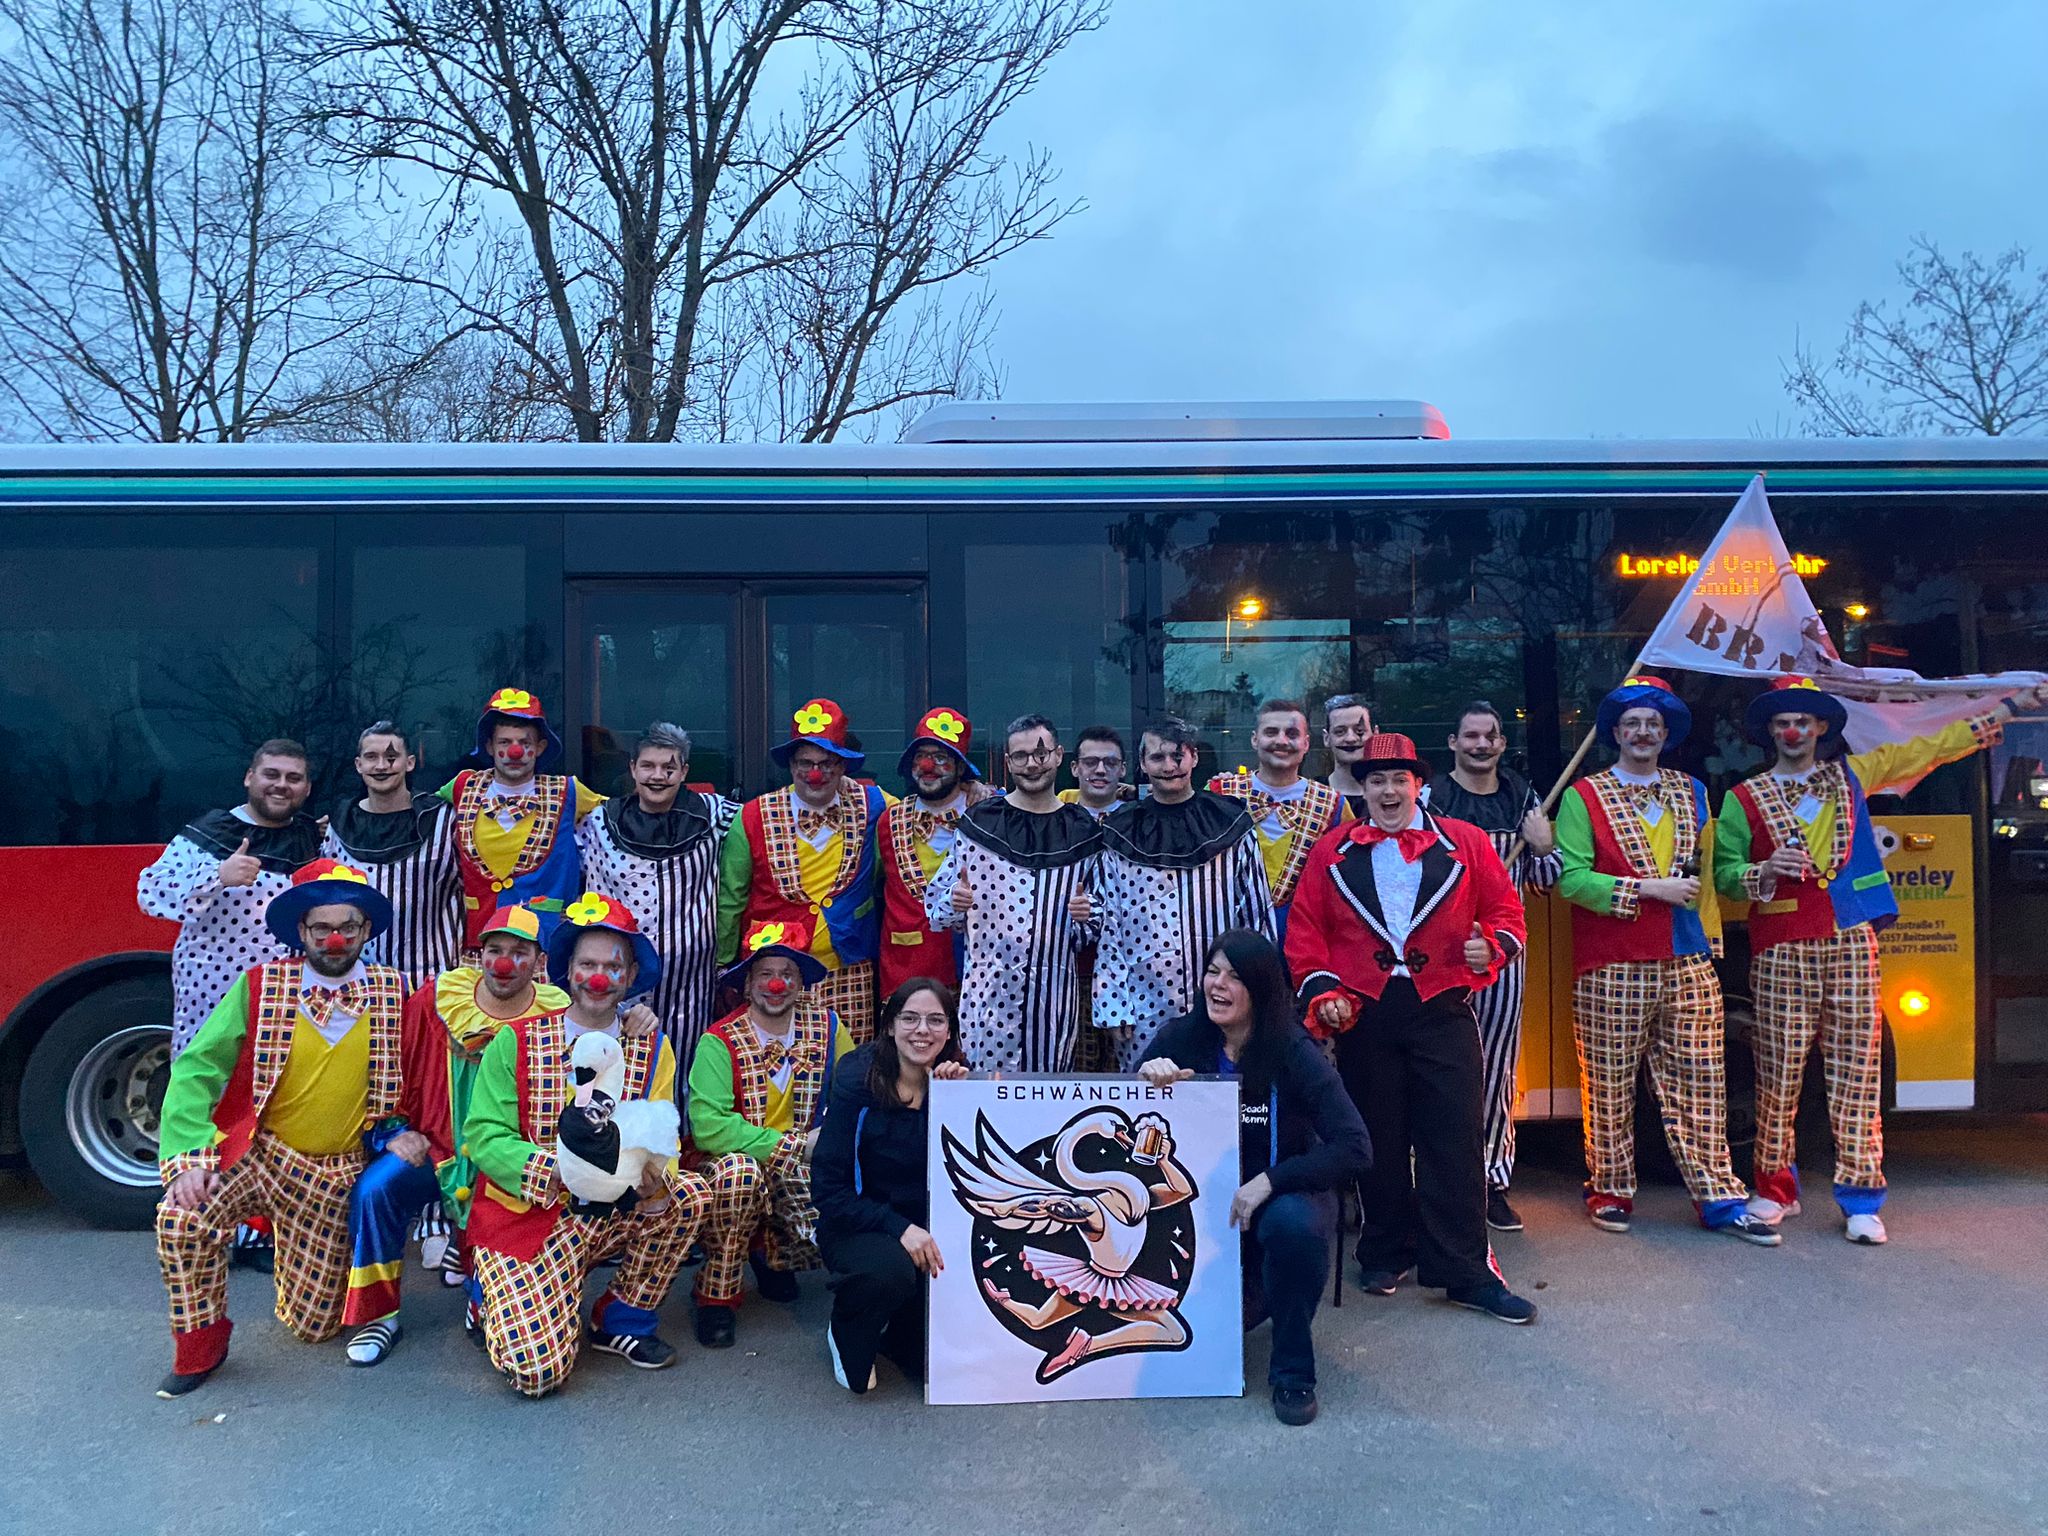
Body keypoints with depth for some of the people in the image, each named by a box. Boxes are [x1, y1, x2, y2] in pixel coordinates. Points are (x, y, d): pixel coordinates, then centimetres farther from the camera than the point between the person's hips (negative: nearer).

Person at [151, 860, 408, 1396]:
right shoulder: (260, 986, -9)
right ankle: (199, 1347, -6)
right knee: (181, 1218, -33)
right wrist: (191, 1155, -24)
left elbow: (399, 1081, 11)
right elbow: (196, 1069, -12)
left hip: (336, 1173, 2)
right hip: (256, 1150, -1)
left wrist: (394, 1129, -6)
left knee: (314, 1322, 6)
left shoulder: (389, 994, -3)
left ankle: (298, 1255, 41)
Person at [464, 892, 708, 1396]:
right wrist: (557, 1169, -29)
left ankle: (620, 1320, -1)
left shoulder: (652, 1048, 2)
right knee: (537, 1371, -19)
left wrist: (653, 1180, -29)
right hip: (522, 1216, -3)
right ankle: (492, 1293, 16)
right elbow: (483, 1137, -11)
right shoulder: (516, 1041, -6)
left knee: (689, 1194, -24)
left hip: (610, 1213, 3)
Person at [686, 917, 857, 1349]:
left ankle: (770, 1250, 14)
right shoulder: (722, 1041, -16)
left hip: (801, 1172, 4)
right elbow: (707, 1126, -26)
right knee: (739, 1169, -37)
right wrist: (791, 1146, -25)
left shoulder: (826, 1026, -3)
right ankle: (717, 1295, -12)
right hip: (727, 1165, -3)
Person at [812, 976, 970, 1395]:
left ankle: (893, 1328, 19)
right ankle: (846, 1336, -1)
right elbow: (828, 1187, -14)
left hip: (926, 1229, 3)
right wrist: (898, 1227, -25)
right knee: (890, 1270, -36)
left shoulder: (951, 1083, -3)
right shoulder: (857, 1082, -13)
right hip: (857, 1224, -3)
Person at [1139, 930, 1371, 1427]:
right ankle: (1251, 1295, 20)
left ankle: (1293, 1371, -15)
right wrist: (1147, 1076, -28)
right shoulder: (1182, 1039, -8)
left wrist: (1267, 1182, -29)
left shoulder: (1293, 1052, -17)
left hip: (1289, 1195, -3)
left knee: (1291, 1222, -37)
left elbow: (1355, 1149, -22)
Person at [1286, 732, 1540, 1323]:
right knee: (1378, 1140, 9)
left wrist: (1492, 945, -12)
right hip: (1362, 1013, 1)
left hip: (1443, 1009, -1)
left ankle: (1466, 1270, 8)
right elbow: (1305, 931, 8)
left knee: (1455, 1140, -2)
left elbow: (1507, 914, 9)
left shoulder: (1465, 843, 7)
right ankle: (1386, 1254, 25)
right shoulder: (1333, 852, 9)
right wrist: (1322, 991, -3)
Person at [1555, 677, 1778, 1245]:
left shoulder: (1691, 792, 15)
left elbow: (1705, 869, 20)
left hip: (1688, 963, 4)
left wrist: (1711, 931, 12)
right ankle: (1610, 1190, 17)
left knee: (1698, 1085, 5)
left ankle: (1718, 1196, 12)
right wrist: (1648, 888, -13)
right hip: (1611, 967, -4)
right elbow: (1570, 878, -9)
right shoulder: (1584, 797, 0)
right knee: (1610, 1086, 3)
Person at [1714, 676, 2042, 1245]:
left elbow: (1931, 748, 18)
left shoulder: (1853, 774, 15)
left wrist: (2013, 705, 17)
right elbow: (1724, 873, 5)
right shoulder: (1745, 798, 7)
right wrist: (1764, 871, -15)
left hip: (1852, 943, 2)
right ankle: (1775, 1189, 13)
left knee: (1857, 1070, 0)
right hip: (1780, 948, -1)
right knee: (1779, 1072, 0)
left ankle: (1861, 1198, 7)